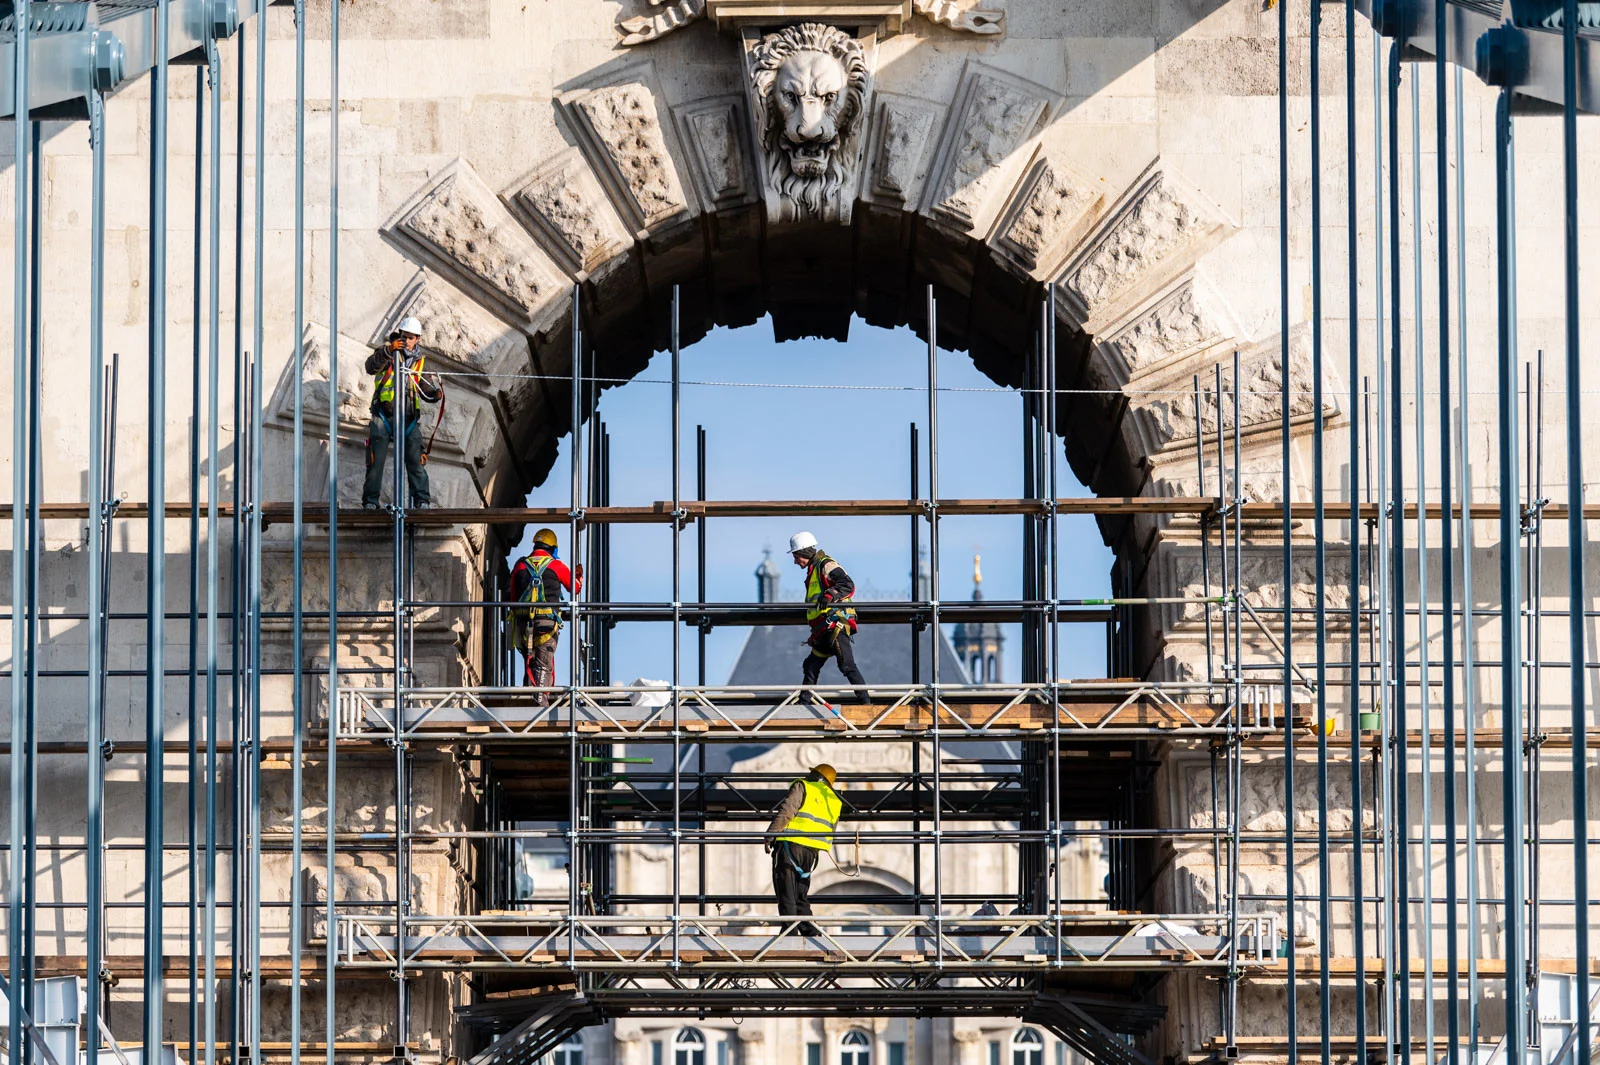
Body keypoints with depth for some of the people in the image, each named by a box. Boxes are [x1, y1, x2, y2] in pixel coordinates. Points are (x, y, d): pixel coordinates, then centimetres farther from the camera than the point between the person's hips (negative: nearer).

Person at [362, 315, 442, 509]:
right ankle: (370, 499, 1)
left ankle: (421, 499, 0)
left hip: (409, 418, 2)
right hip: (383, 416, -2)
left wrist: (435, 392, -9)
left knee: (416, 460, -4)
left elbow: (428, 394, 15)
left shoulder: (420, 361, 15)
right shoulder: (387, 352, 5)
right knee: (376, 460, -4)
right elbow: (371, 367, -17)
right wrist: (388, 350, -32)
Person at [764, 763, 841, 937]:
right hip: (811, 851, 6)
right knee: (800, 895, 13)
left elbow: (786, 811, -10)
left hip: (791, 843, -6)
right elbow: (831, 832, 18)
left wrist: (770, 834, -11)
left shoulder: (802, 787, 4)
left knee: (786, 892, -5)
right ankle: (809, 931, 5)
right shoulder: (835, 802, 22)